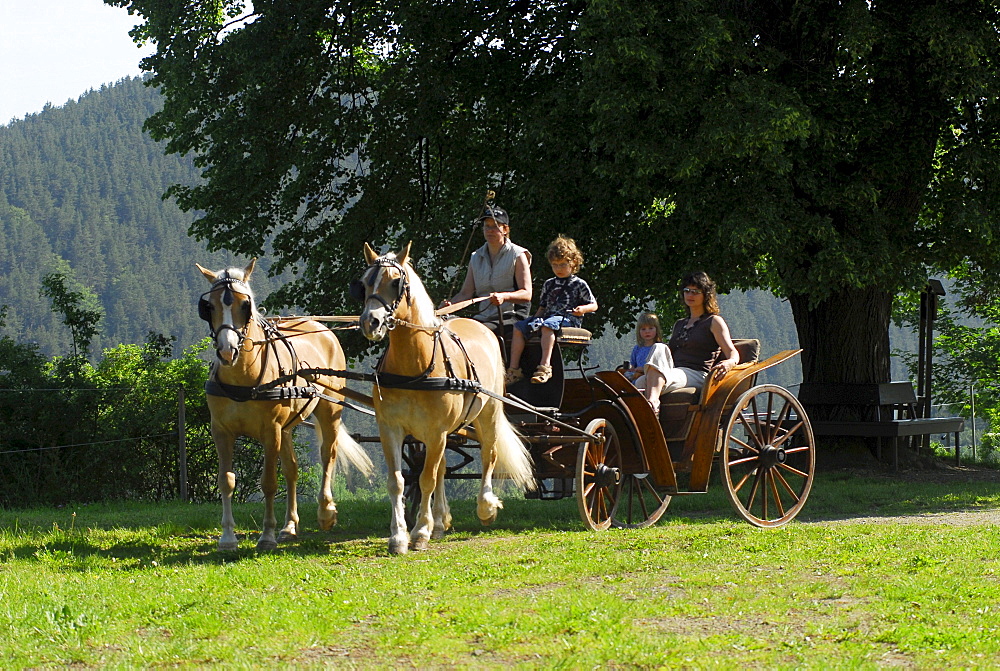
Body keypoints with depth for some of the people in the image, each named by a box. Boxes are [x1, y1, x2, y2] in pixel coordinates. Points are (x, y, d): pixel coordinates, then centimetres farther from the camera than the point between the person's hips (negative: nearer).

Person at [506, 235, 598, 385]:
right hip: (548, 316, 6)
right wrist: (535, 318, 8)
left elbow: (594, 305, 6)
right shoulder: (549, 284, 23)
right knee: (519, 327, -16)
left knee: (547, 325, -40)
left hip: (568, 320, -6)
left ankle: (545, 366, -54)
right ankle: (514, 369, -21)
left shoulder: (579, 284, 7)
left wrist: (582, 309, -14)